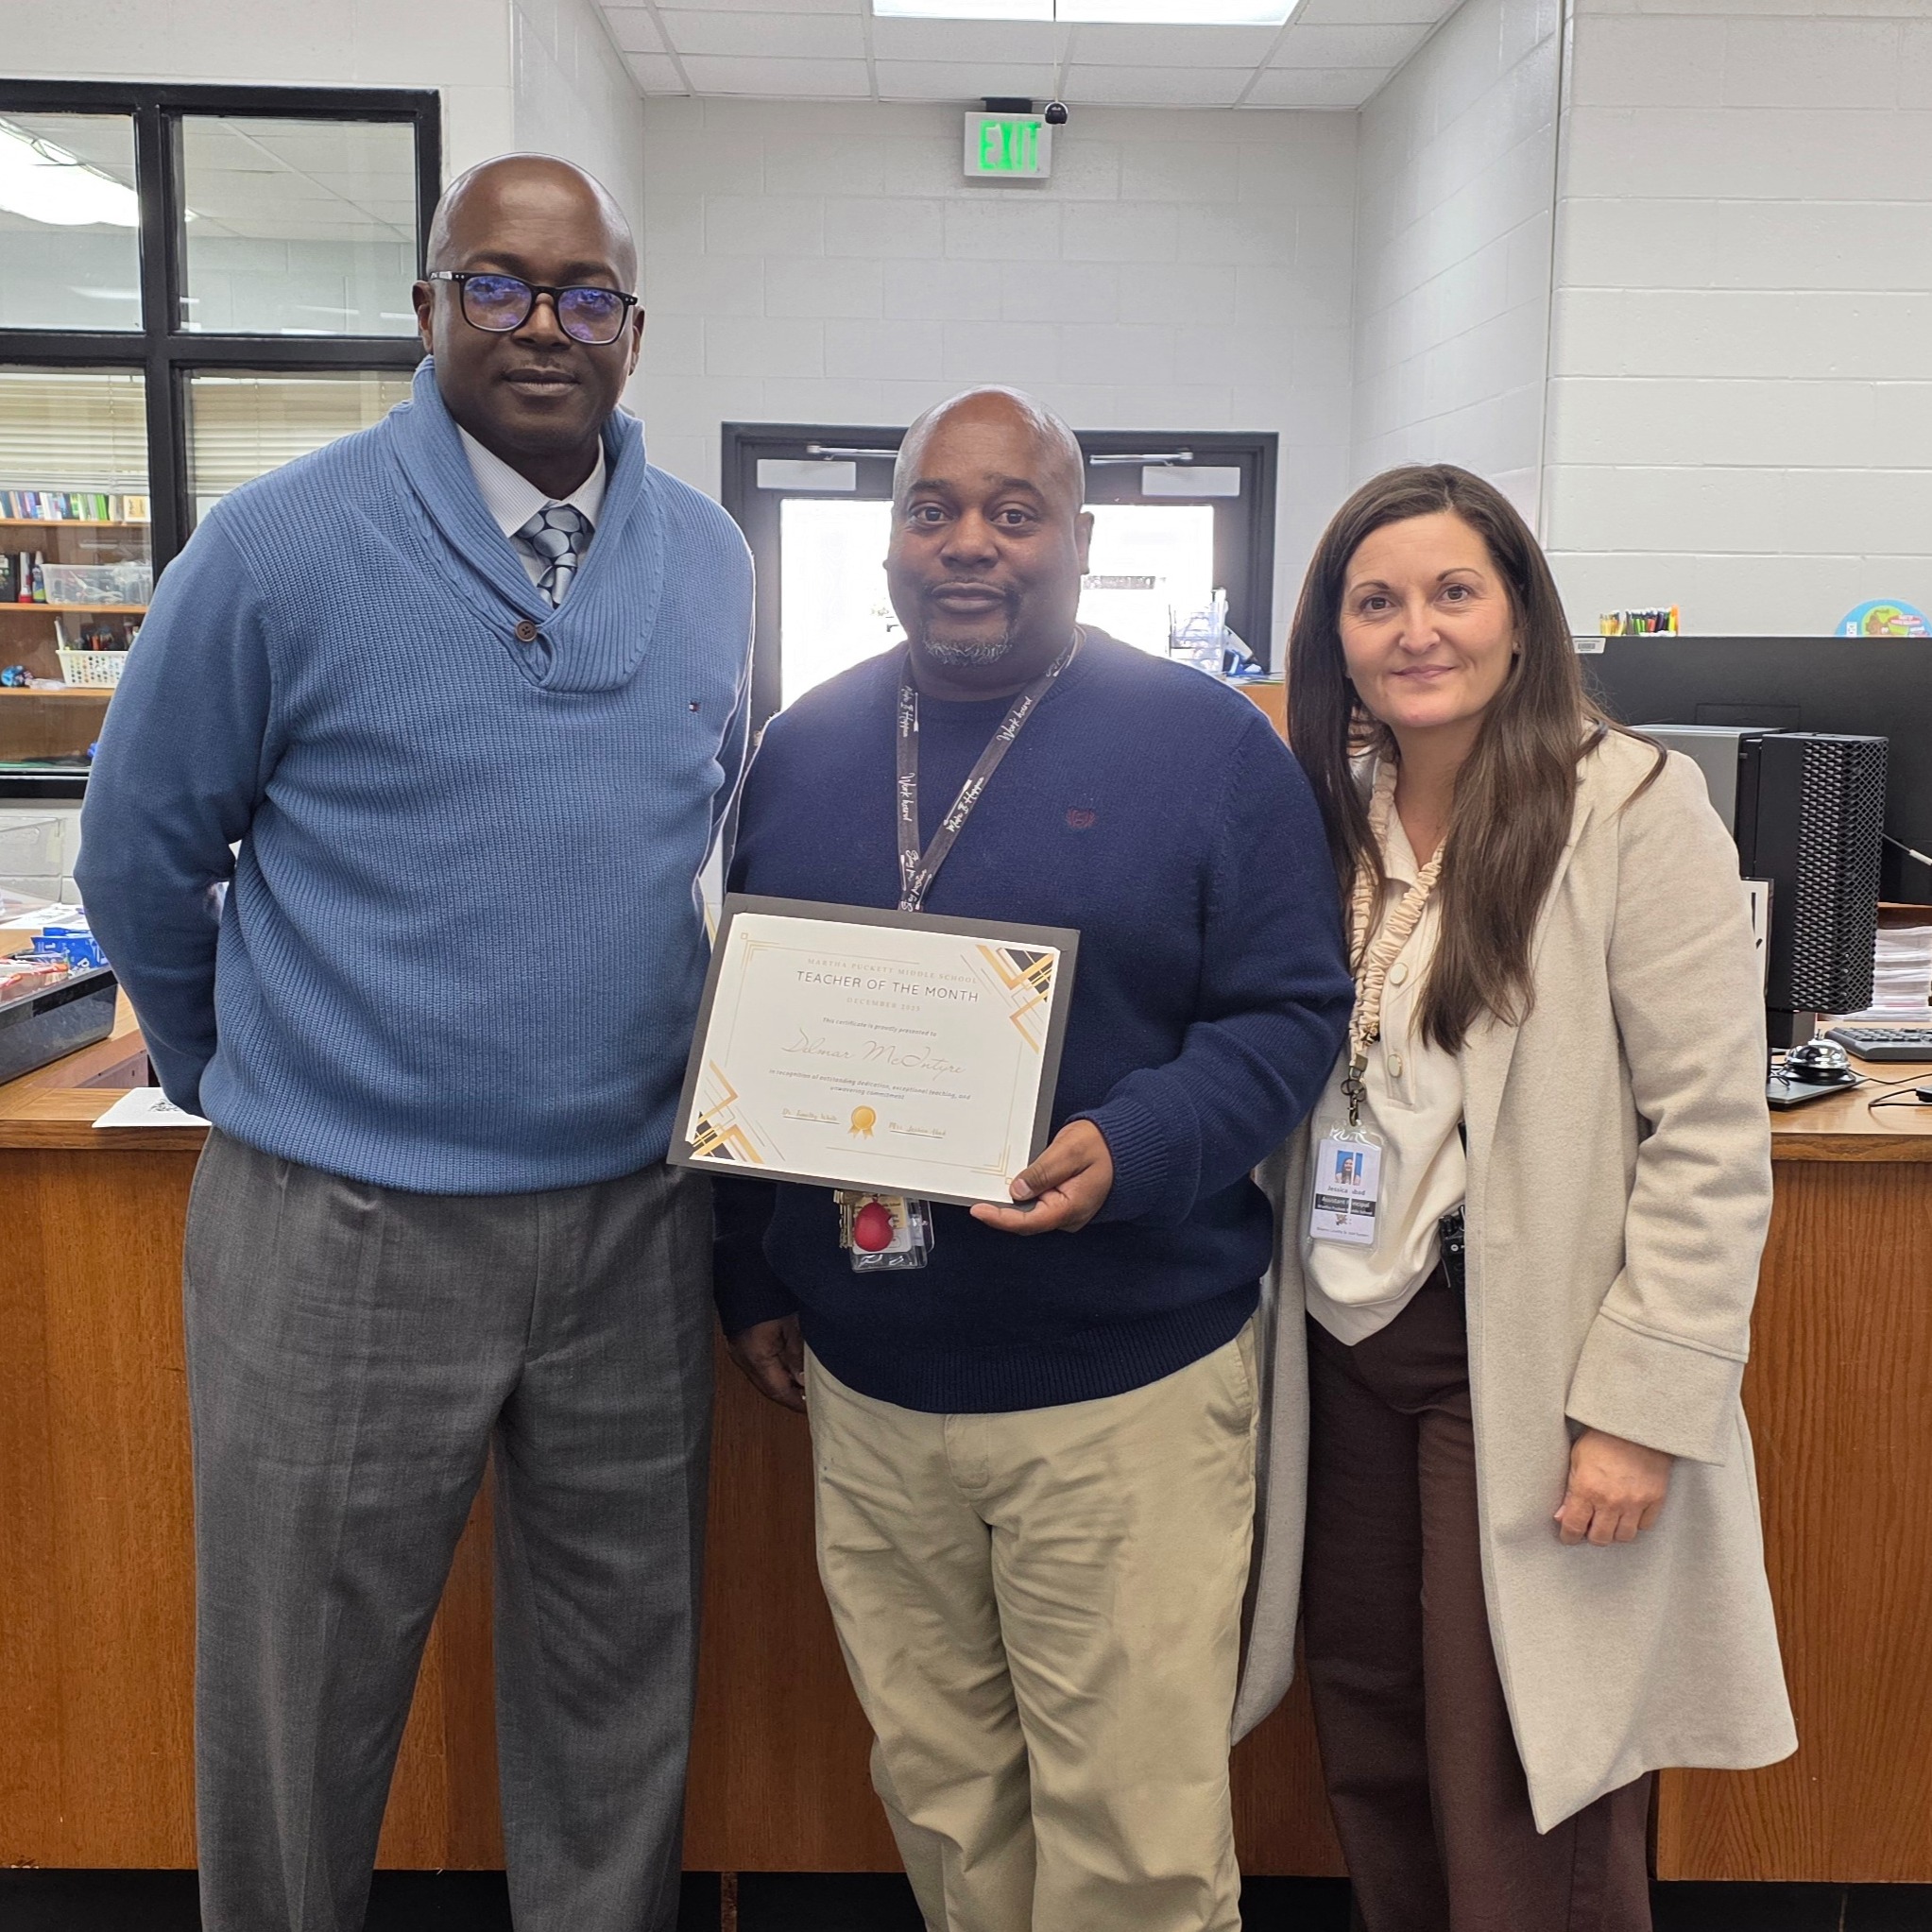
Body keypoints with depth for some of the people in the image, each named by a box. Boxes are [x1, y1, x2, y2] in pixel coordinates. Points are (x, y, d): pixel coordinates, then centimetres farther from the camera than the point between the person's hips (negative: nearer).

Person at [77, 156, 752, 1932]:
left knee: (619, 1694, 19)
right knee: (298, 1715, 14)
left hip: (636, 1217, 4)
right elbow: (141, 857, 1)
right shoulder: (280, 548, -9)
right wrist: (253, 1086, 9)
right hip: (344, 1230, -3)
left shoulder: (711, 565, 4)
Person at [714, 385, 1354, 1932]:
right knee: (935, 1789, 18)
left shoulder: (1209, 743, -5)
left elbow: (1290, 1013, -7)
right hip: (866, 1383, 4)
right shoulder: (804, 747, 8)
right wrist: (753, 1279, 11)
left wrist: (1130, 1153, -24)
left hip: (1126, 1384, -4)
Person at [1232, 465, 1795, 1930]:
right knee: (1377, 1773, 17)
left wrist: (1642, 1407, -16)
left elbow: (1711, 1134, -13)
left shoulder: (1630, 804, -10)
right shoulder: (1329, 812, 8)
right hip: (1348, 1346, 6)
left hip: (1523, 1363, -5)